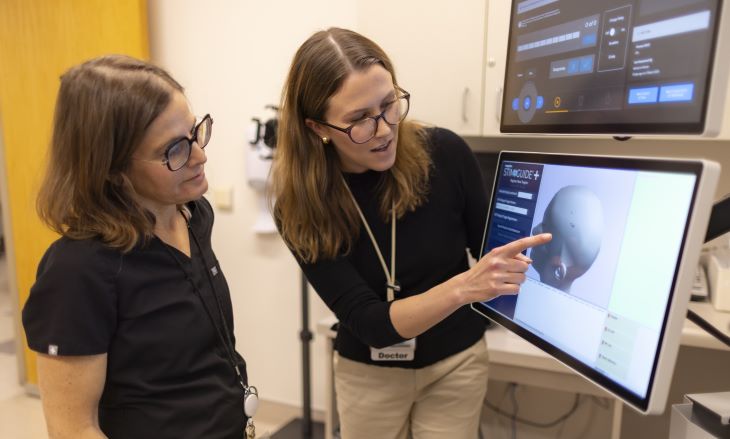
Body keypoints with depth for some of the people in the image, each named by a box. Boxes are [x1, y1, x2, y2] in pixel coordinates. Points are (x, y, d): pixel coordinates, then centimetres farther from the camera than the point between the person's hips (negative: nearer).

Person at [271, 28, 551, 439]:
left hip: (457, 361, 1)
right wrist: (464, 287, -38)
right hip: (369, 372, 0)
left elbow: (490, 250, -4)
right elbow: (371, 322, -24)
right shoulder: (301, 205, -20)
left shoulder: (445, 153, -19)